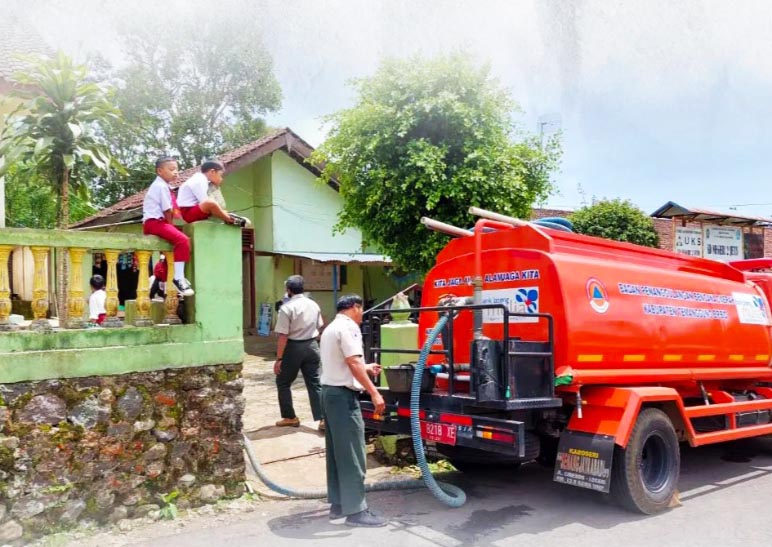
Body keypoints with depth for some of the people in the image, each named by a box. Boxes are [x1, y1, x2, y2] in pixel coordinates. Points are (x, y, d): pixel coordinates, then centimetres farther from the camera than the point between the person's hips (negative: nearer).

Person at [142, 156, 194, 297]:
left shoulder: (159, 186, 21)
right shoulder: (161, 186, -11)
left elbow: (170, 211, 19)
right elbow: (167, 211, -15)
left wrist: (171, 226, 11)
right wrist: (171, 225, -4)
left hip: (159, 222, 11)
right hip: (154, 222, -11)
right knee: (182, 240, -28)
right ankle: (179, 278, -29)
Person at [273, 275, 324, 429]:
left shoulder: (287, 308, -14)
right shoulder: (314, 305, 5)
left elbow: (283, 336, -16)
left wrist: (278, 359, -13)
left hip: (294, 347, -5)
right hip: (312, 346, 5)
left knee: (283, 382, 14)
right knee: (315, 383, 8)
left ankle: (290, 417, 20)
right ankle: (323, 418, 1)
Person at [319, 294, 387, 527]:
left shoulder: (331, 328, 19)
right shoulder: (348, 326, -13)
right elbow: (353, 362, -23)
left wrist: (367, 368, 36)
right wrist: (374, 393, -24)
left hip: (329, 392, 10)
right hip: (343, 395, -10)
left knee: (336, 453, 14)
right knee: (352, 455, -5)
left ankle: (338, 505, 21)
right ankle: (355, 510, 0)